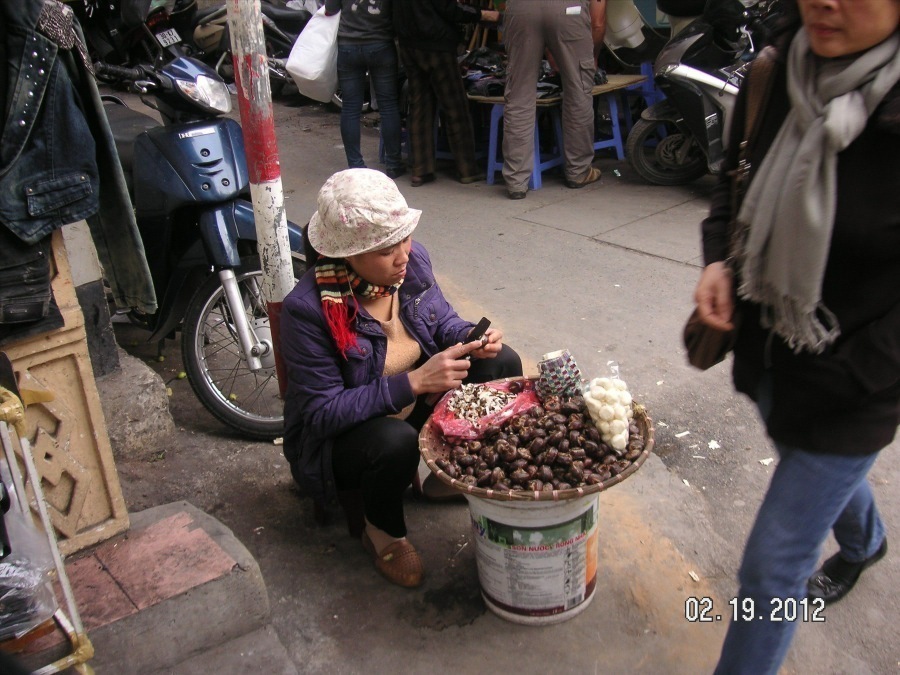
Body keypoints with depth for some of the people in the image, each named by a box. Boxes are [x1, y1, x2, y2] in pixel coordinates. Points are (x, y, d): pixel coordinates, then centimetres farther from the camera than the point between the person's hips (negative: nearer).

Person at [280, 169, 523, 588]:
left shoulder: (413, 260, -13)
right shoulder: (307, 309, -30)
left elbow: (442, 321, 5)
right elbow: (323, 413, -29)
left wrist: (472, 339, -19)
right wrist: (414, 383, -37)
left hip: (415, 406, 6)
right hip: (338, 439, -5)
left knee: (502, 364, -10)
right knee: (397, 441, -38)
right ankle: (382, 531, -4)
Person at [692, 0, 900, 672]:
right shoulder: (774, 76, -11)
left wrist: (838, 384, -17)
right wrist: (720, 260, -10)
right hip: (767, 354, 6)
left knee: (771, 568, 3)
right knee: (821, 469, 35)